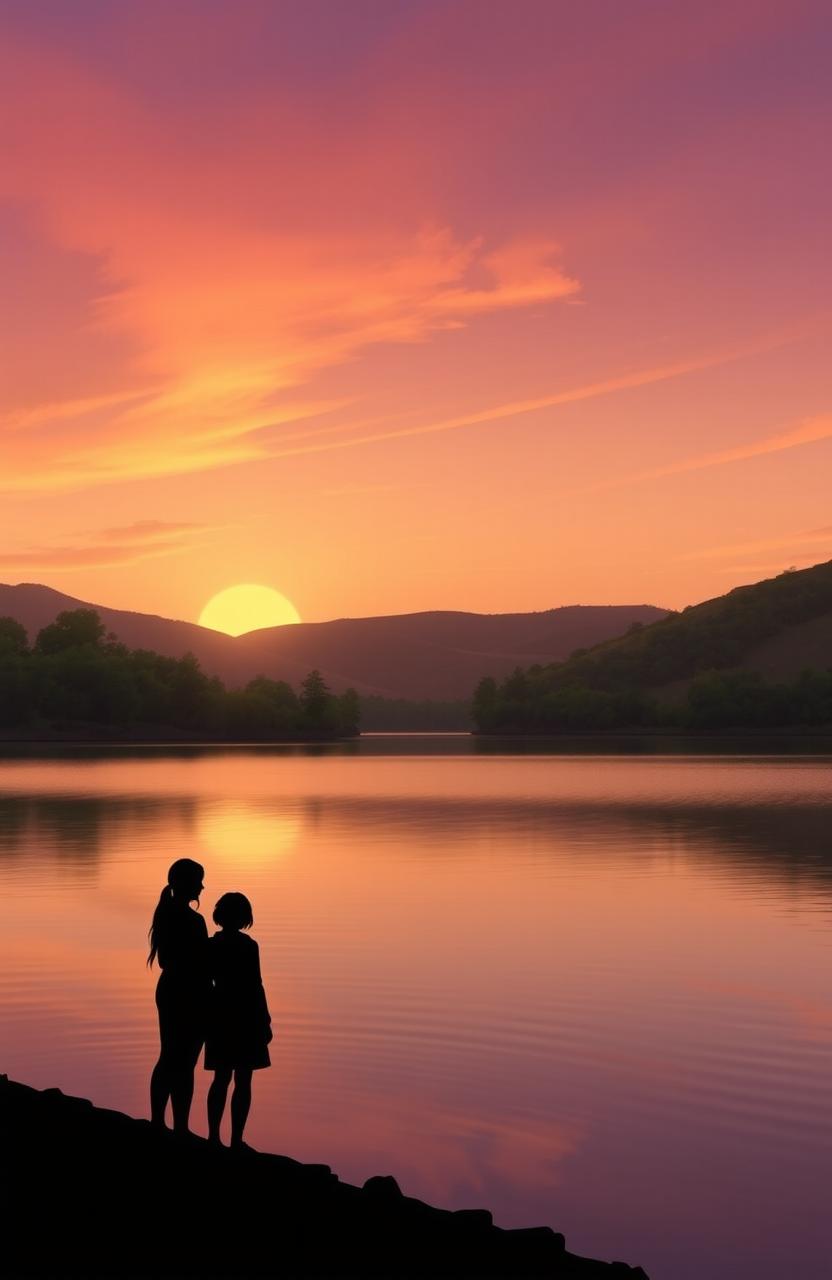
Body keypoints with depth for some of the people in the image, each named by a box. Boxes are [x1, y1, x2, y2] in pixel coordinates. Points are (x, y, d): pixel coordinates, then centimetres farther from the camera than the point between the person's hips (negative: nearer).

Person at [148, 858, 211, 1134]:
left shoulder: (165, 913, 7)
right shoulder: (192, 920, -20)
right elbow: (200, 965, -19)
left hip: (168, 989, 9)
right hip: (190, 996, -9)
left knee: (168, 1059, 17)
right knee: (183, 1064, -1)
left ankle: (157, 1122, 24)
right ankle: (180, 1127, 4)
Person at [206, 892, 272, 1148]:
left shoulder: (210, 945, 2)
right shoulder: (248, 946, -13)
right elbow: (255, 985, -13)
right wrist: (265, 1021, -6)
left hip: (220, 1014, 5)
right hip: (245, 1015, -5)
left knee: (221, 1078, 14)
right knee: (242, 1081, 1)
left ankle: (214, 1135, 15)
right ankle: (236, 1139, 0)